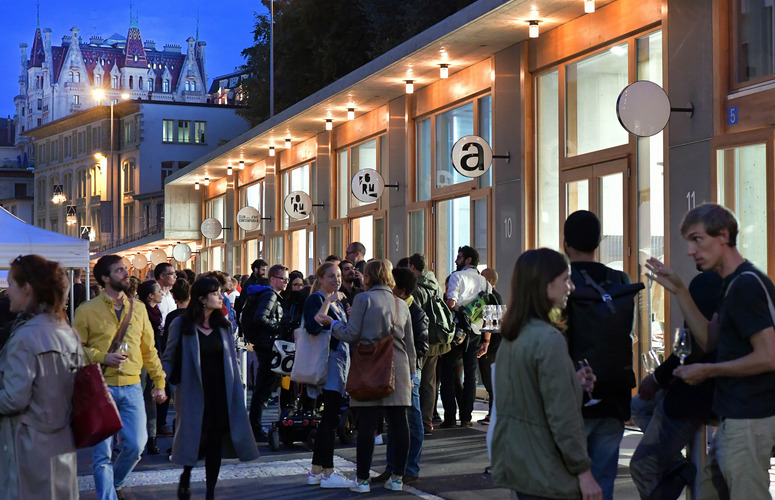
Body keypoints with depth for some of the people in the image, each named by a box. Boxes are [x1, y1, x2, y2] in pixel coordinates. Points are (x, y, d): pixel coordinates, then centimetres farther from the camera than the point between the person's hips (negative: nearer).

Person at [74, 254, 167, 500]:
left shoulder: (137, 309, 11)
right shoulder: (87, 310, -1)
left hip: (131, 387, 3)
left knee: (136, 445, -2)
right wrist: (102, 357, -15)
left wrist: (159, 382, 14)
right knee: (102, 453, -2)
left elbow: (149, 350, 16)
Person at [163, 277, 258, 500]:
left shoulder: (222, 324, 8)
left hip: (220, 393, 4)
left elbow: (232, 359, 11)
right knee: (198, 440, -3)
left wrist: (236, 389, 5)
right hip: (194, 393, -4)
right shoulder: (181, 324, -4)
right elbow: (169, 359, -3)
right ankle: (185, 477, 28)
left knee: (216, 442, 3)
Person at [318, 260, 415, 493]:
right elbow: (409, 345, 15)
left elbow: (351, 335, -5)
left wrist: (331, 323, 10)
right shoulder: (402, 304, 12)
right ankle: (397, 478, 9)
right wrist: (410, 372, 23)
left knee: (367, 424, -1)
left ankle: (362, 479, 3)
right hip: (398, 368, 4)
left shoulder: (363, 299, -3)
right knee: (398, 422, 5)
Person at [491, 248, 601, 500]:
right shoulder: (549, 339, -19)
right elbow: (562, 416, -21)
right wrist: (583, 471, -14)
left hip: (517, 466, 8)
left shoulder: (510, 337, 7)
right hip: (547, 475, -8)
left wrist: (571, 381, 14)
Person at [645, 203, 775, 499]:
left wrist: (708, 371, -12)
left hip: (749, 419, -10)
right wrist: (678, 290, 13)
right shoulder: (734, 284, 14)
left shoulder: (746, 285, -17)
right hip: (735, 417, 10)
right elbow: (709, 341, 18)